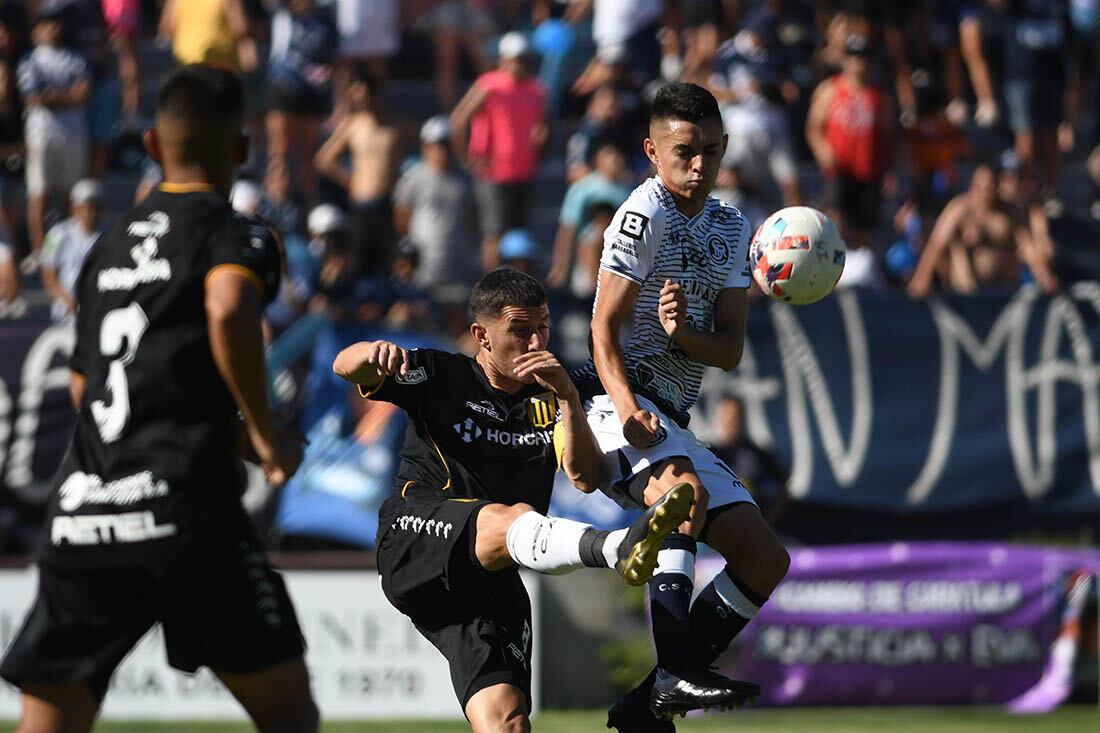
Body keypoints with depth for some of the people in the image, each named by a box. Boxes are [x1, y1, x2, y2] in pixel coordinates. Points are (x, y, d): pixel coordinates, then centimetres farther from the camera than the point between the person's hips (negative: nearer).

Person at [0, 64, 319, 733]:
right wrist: (267, 433, -8)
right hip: (184, 504, -5)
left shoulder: (109, 246, 22)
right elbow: (229, 311, -21)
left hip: (79, 512, 5)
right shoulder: (239, 234, 3)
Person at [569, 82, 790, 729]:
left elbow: (730, 351, 8)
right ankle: (676, 673, -49)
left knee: (766, 562, 2)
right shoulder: (644, 215, -8)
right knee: (686, 488, -38)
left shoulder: (732, 229, 13)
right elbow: (605, 329, -12)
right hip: (618, 408, -8)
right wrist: (627, 407, -29)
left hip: (676, 422, 8)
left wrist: (681, 333, -14)